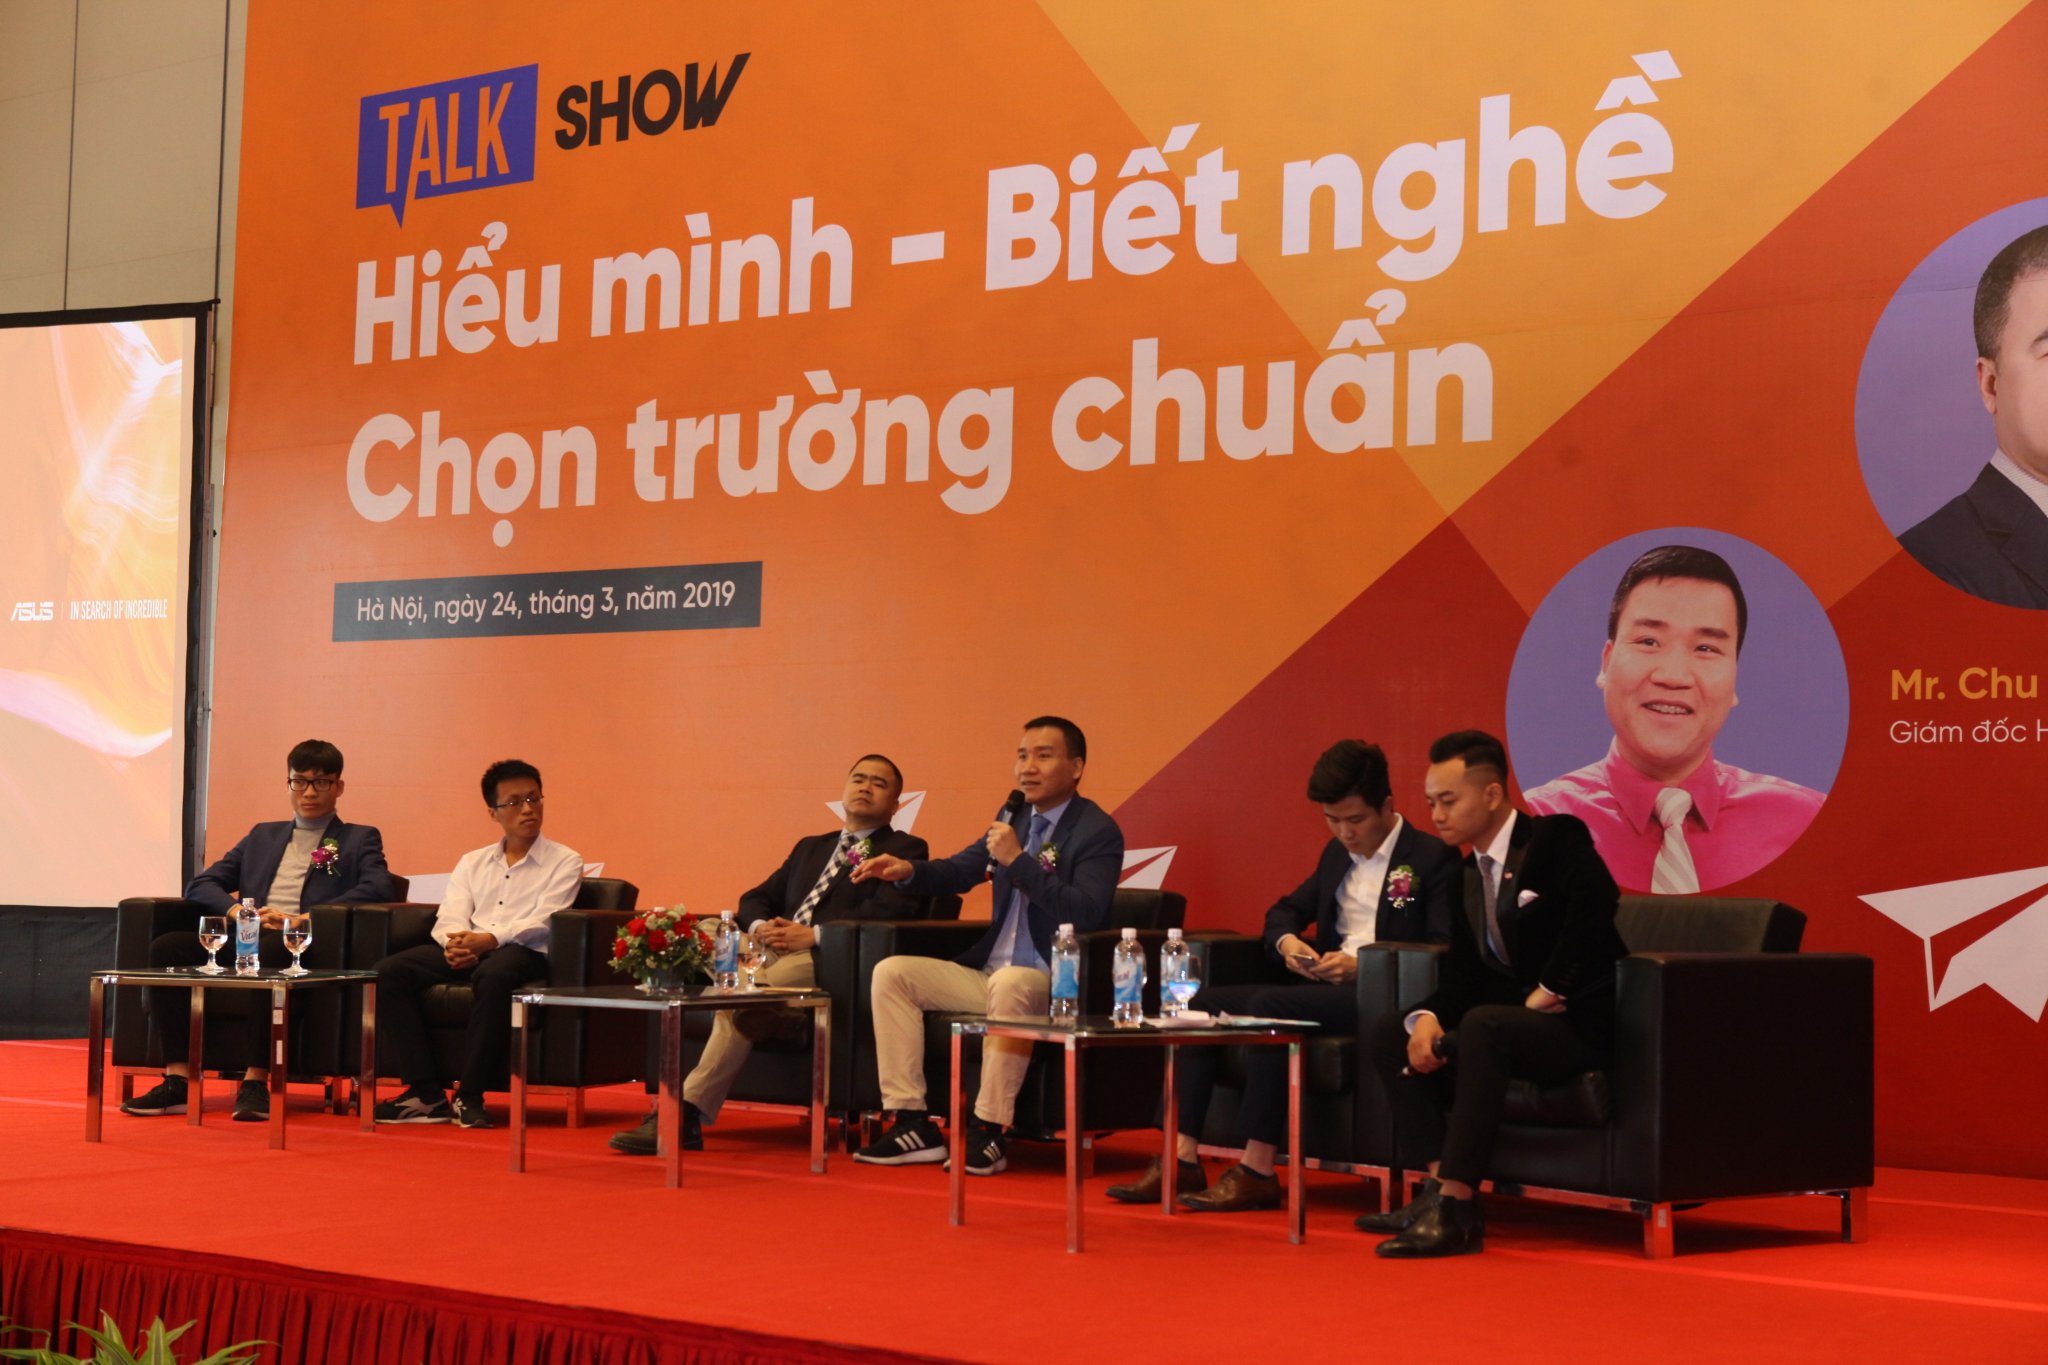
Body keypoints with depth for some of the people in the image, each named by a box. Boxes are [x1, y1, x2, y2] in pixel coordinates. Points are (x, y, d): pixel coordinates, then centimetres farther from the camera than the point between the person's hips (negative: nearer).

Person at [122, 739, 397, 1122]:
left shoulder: (360, 839, 17)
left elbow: (379, 887, -5)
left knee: (268, 950, -39)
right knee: (165, 947, -20)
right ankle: (176, 1080, -24)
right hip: (243, 939, 5)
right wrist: (233, 909, -3)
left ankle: (255, 1081, -38)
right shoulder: (263, 836, 30)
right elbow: (200, 884, 23)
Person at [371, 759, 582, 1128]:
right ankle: (427, 1091, -21)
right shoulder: (473, 862, 23)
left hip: (525, 953, -5)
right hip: (466, 955, 5)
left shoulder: (565, 862, 9)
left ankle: (469, 1095, -32)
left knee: (494, 975, -40)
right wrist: (456, 944, -16)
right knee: (389, 972, -20)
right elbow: (450, 917, 9)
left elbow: (544, 922, -6)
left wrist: (489, 940, -21)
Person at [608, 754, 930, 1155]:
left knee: (744, 1002, -32)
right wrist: (761, 926, 2)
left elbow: (890, 909, -8)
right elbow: (755, 899, 28)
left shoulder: (905, 850, 11)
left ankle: (686, 1114, -31)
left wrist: (813, 934, -15)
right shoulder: (810, 848, 33)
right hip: (777, 950, 6)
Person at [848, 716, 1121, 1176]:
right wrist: (907, 871, -4)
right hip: (986, 974, 8)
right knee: (891, 972, -7)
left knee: (1009, 983, -39)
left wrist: (1017, 860, -23)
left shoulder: (1098, 832, -8)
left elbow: (1085, 914, -22)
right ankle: (912, 1124, -11)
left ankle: (988, 1132, -31)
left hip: (1052, 983, -8)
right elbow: (957, 873, 18)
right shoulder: (1014, 818, 14)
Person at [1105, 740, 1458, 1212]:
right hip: (1326, 988, 8)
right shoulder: (1336, 855, 21)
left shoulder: (1432, 858, -3)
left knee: (1269, 1006, -32)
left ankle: (1257, 1173, -29)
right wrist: (1286, 941, 5)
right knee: (1206, 1001, -7)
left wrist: (1362, 963, -21)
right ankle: (1183, 1160, -13)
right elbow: (1285, 910, 29)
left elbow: (1441, 952, -12)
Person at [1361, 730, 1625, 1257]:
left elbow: (1594, 907, -26)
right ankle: (1441, 1183, -13)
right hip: (1505, 1022, 8)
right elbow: (1462, 978, 11)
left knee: (1483, 1025, -36)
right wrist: (1426, 1018, -10)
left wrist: (1549, 991, -21)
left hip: (1577, 1025, -8)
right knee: (1388, 1034, -4)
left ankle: (1455, 1207, -36)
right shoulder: (1469, 873, 16)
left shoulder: (1557, 837, -7)